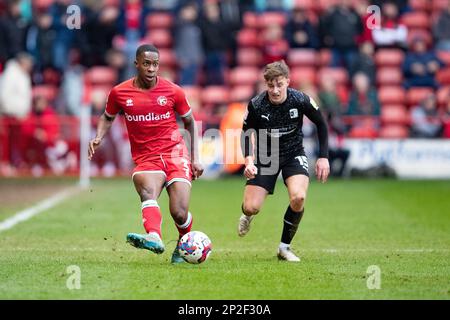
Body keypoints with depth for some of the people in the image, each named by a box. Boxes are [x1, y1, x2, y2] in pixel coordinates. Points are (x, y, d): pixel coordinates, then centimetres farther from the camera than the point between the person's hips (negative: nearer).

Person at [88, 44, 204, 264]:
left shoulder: (173, 91, 1)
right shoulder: (119, 93, 2)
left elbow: (190, 122, 14)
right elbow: (108, 117, 21)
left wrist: (195, 158, 8)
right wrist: (98, 138, 1)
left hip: (175, 153, 0)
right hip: (144, 159, 0)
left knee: (179, 214, -13)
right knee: (147, 190, -34)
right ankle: (154, 237, -59)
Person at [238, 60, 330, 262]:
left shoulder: (300, 100, -19)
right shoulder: (256, 105, -19)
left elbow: (321, 124, -1)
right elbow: (246, 133, -2)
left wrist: (323, 157, -5)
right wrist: (249, 161, -17)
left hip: (294, 155, 0)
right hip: (265, 156, 0)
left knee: (298, 197, -28)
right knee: (251, 207, -12)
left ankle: (285, 247, -5)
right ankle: (248, 215, 32)